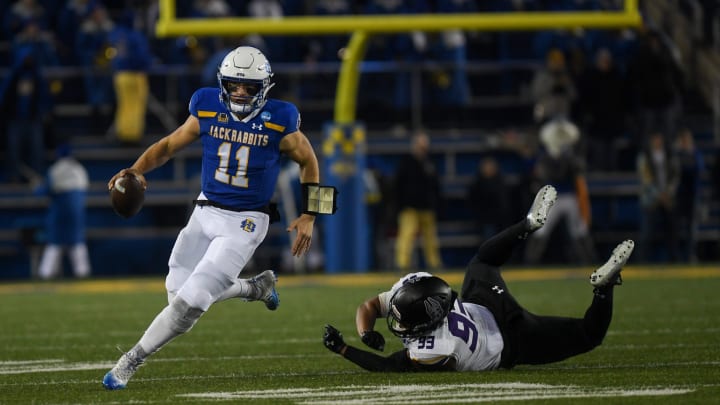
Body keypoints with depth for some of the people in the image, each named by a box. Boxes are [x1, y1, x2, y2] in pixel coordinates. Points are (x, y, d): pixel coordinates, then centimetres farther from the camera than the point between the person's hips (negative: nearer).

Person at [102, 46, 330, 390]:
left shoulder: (279, 122, -12)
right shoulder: (207, 111, -5)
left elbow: (308, 162, 4)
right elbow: (170, 144, 6)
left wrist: (308, 216, 0)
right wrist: (137, 170, -13)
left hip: (244, 223, -5)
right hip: (206, 212, 5)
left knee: (191, 299, -14)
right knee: (179, 289, 10)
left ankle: (130, 362, -3)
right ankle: (257, 287, 34)